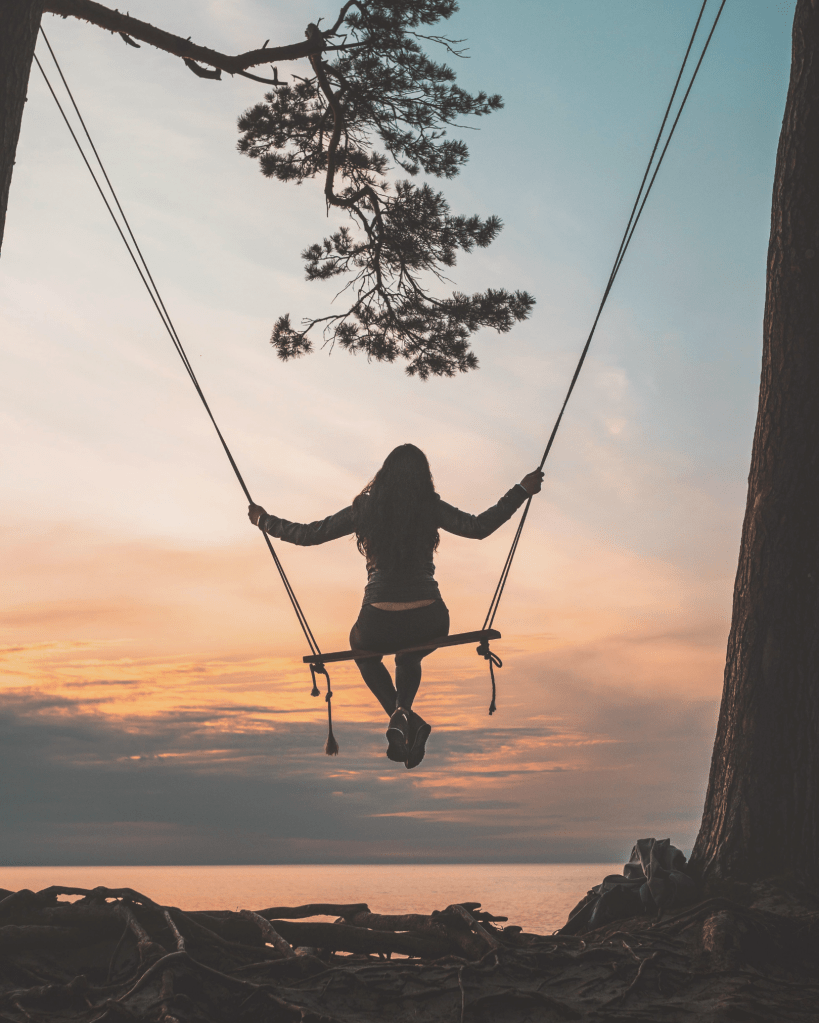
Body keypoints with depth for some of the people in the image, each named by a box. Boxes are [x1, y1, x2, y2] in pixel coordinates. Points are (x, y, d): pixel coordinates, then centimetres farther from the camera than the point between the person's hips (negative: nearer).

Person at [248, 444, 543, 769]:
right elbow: (478, 527, -4)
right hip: (430, 623, 2)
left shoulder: (364, 509, 3)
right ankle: (404, 711, 3)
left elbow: (307, 534, 8)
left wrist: (264, 520, 24)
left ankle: (402, 719, 8)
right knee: (408, 660, 38)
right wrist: (521, 491, 7)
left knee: (362, 647, 36)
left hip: (380, 624, -1)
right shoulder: (431, 508, 1)